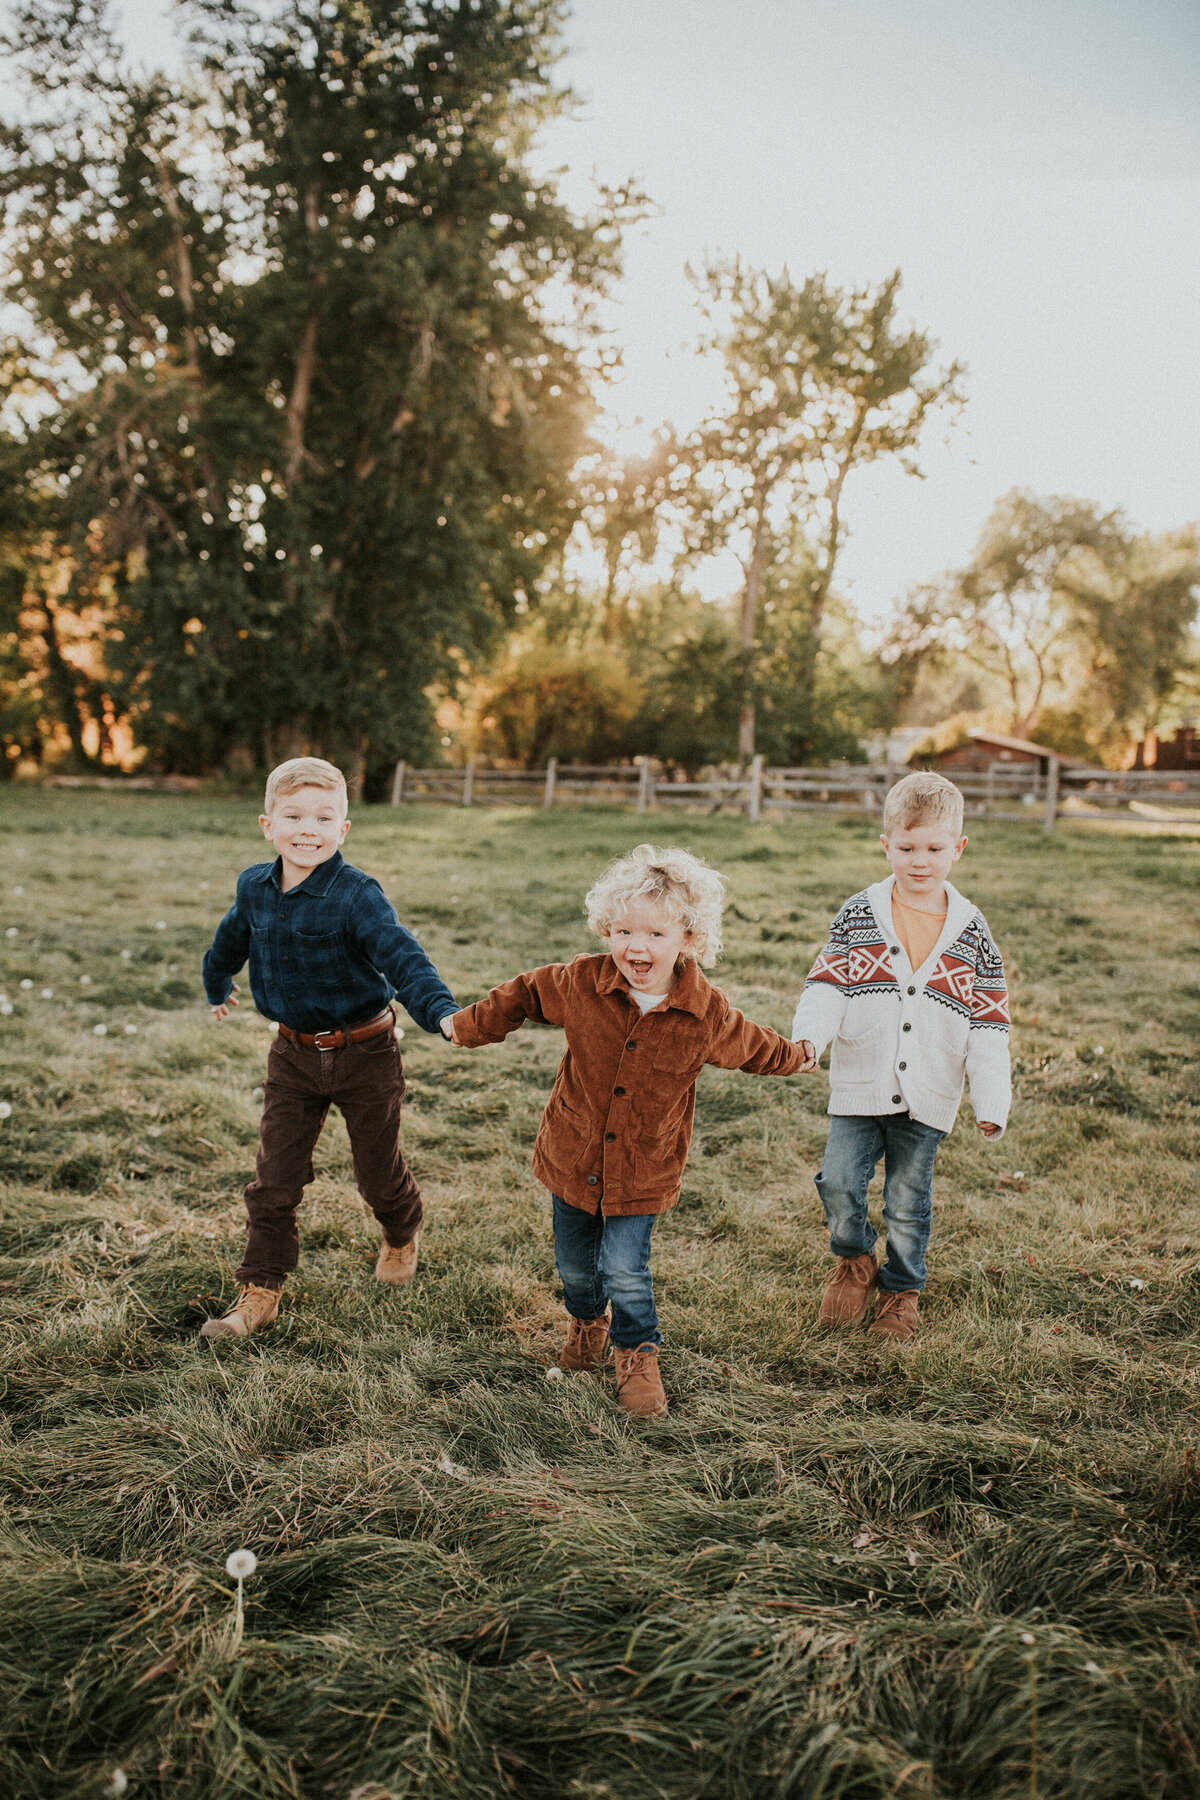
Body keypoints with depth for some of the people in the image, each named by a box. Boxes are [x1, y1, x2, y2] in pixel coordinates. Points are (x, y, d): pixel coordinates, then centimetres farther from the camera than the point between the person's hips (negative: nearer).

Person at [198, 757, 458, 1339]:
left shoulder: (357, 895, -21)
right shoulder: (255, 888, -2)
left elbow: (402, 956, -33)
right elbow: (232, 938, 20)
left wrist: (441, 1011, -51)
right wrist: (217, 986, 38)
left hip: (364, 1054, -4)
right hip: (294, 1053, 4)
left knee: (379, 1169, 13)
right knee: (274, 1178, 4)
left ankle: (402, 1237, 45)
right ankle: (260, 1291, 17)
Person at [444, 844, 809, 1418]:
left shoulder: (708, 1015, -18)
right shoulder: (580, 983, -16)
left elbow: (755, 1048, 5)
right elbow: (524, 994, 5)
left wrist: (796, 1056, 20)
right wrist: (472, 1025, 12)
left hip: (643, 1171, -2)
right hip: (572, 1156, 2)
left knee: (625, 1269, -7)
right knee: (574, 1263, 17)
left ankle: (637, 1356, 21)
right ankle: (589, 1324, 49)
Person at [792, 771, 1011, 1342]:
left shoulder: (972, 933, -1)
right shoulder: (857, 916, -2)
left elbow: (988, 1024, 1)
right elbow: (827, 984, -5)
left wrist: (992, 1103, -4)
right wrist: (808, 1036, -25)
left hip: (928, 1096, 0)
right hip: (860, 1086, 0)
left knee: (908, 1200, 10)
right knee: (839, 1182, -5)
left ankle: (901, 1289, 34)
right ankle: (854, 1260, 26)